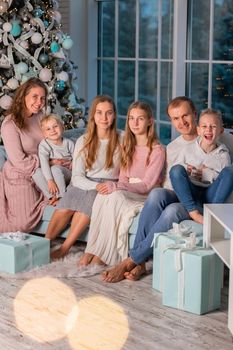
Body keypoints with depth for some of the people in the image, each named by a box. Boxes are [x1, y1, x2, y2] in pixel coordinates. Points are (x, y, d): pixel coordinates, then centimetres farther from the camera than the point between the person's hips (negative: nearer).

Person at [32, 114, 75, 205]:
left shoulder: (69, 143, 1)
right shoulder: (44, 145, -8)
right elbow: (44, 163, -23)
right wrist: (50, 181, -35)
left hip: (66, 174, -1)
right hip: (49, 175, 1)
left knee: (55, 168, -33)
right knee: (36, 172, -28)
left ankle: (61, 197, -27)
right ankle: (52, 197, -28)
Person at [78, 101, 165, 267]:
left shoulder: (157, 150, -8)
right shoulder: (128, 146, 14)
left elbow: (147, 185, -15)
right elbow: (123, 178, 11)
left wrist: (116, 187, -26)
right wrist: (116, 186, -13)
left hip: (147, 196, -5)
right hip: (126, 192, 5)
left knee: (115, 196, -34)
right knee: (103, 195, -28)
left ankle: (103, 256, -32)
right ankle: (91, 250, -34)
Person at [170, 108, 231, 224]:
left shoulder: (223, 154, 6)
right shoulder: (188, 150, 10)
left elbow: (226, 181, 0)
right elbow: (177, 175, 11)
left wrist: (206, 173, -10)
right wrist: (186, 172, -9)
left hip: (210, 196, -1)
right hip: (189, 194, 1)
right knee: (176, 169, -25)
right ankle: (193, 211, -32)